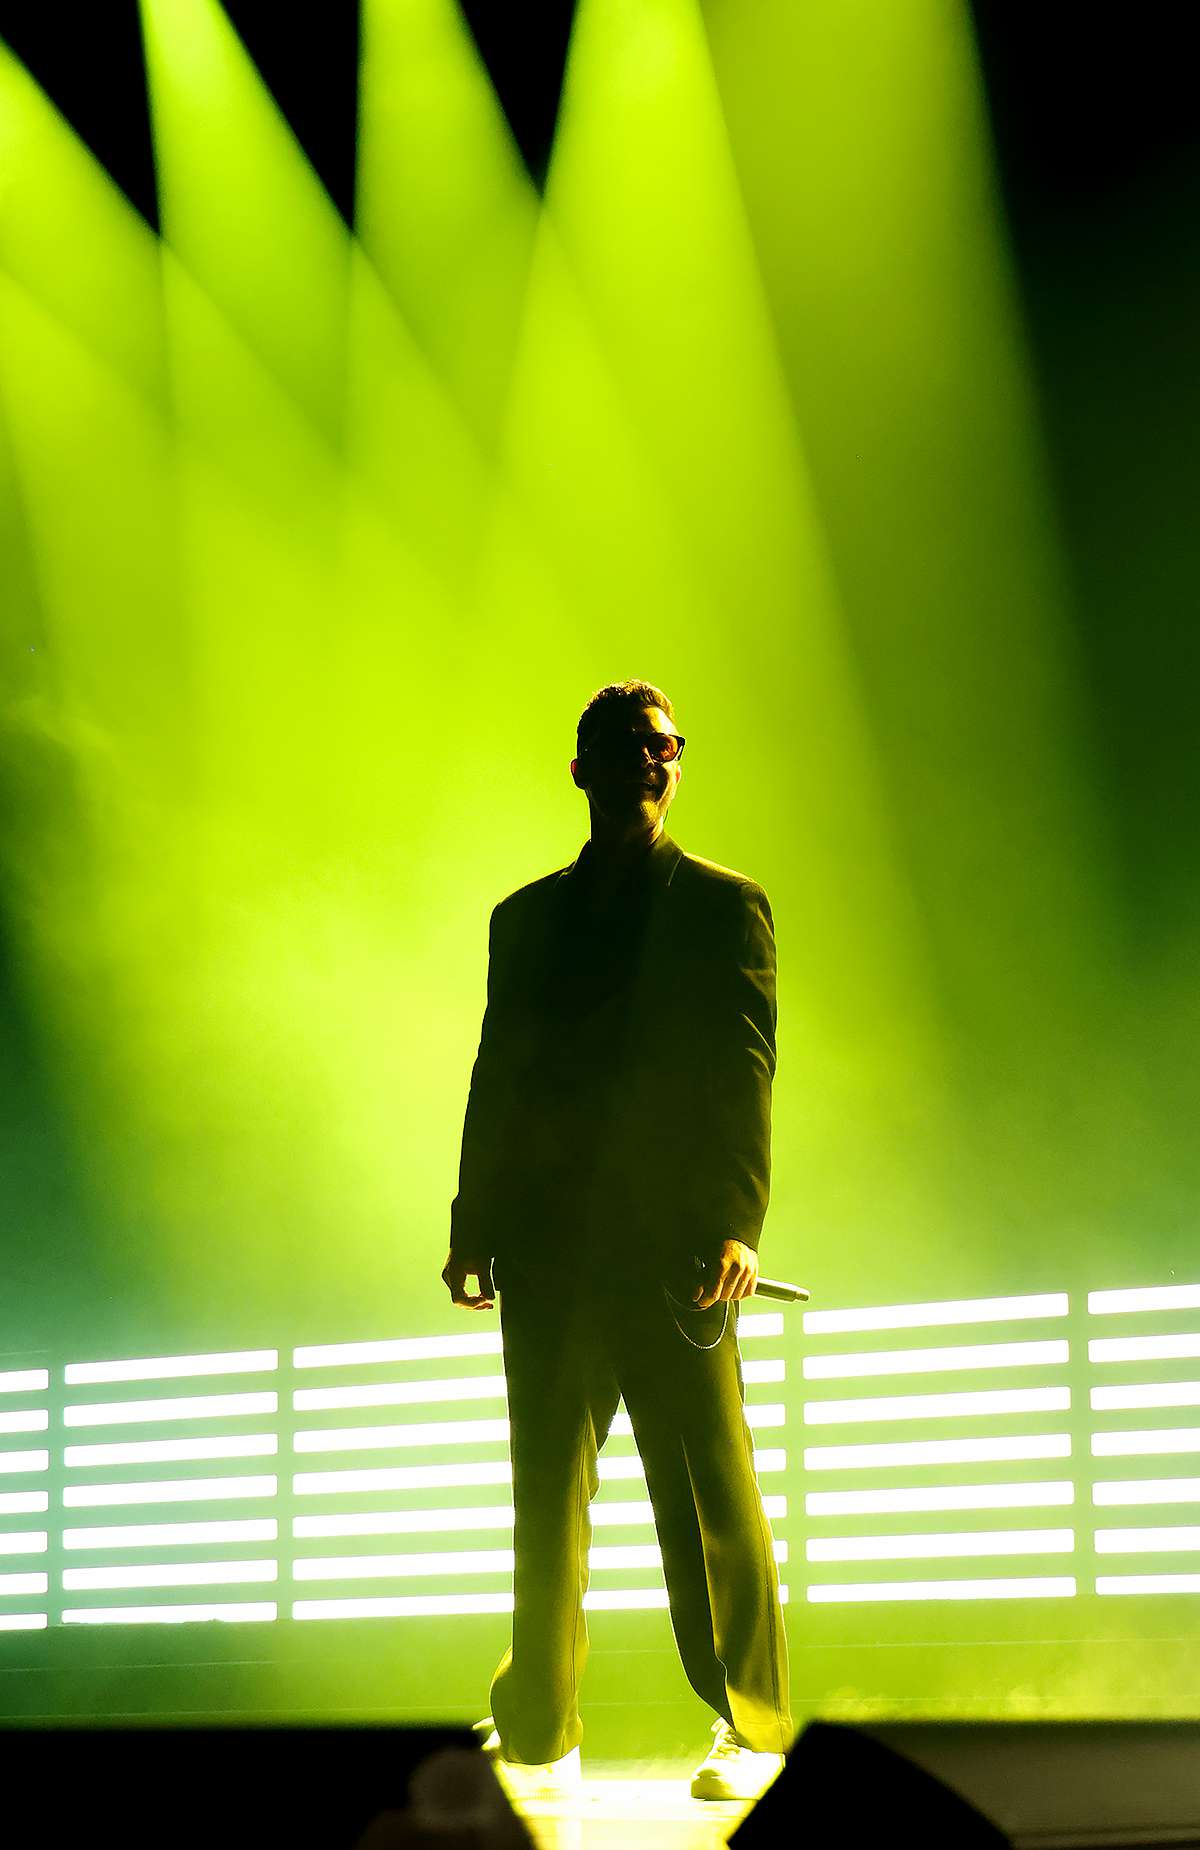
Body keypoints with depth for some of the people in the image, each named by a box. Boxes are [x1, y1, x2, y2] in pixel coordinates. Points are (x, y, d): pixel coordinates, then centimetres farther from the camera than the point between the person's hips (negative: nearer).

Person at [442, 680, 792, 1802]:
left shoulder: (725, 906, 6)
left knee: (709, 1494, -2)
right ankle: (539, 1737, 11)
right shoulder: (524, 919, 17)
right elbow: (496, 1080, 16)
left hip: (673, 1246, -3)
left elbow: (746, 1078, -2)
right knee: (547, 1498, 5)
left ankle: (751, 1732, 6)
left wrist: (736, 1226, -13)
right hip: (549, 1247, 3)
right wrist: (473, 1227, 7)